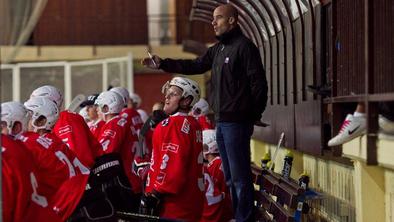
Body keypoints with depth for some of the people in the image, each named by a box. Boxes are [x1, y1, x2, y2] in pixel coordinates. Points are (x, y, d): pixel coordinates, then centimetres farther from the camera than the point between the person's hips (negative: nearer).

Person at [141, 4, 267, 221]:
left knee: (240, 176, -6)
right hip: (221, 122, 9)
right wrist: (162, 63, 10)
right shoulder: (218, 49, 16)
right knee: (230, 176, 15)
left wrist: (253, 115, -11)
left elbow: (258, 83, -14)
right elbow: (195, 65, 17)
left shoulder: (244, 46, -11)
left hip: (236, 122, -9)